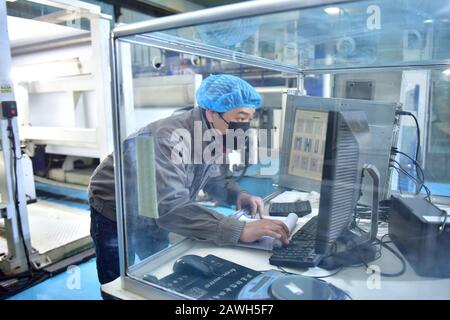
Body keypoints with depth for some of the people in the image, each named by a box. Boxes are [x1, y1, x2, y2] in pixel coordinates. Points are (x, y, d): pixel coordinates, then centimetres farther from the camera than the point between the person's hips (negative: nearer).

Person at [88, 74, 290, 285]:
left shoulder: (214, 138, -12)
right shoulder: (170, 139, -38)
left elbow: (216, 180, 3)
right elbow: (171, 208, -48)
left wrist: (239, 195, -19)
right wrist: (240, 230, -51)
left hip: (155, 219, 7)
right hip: (116, 216, -6)